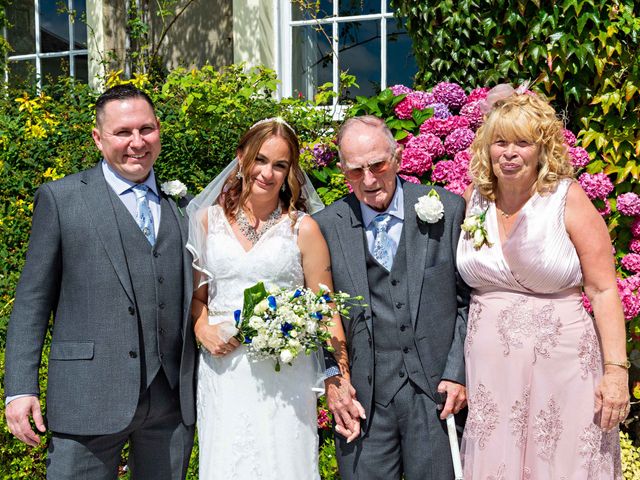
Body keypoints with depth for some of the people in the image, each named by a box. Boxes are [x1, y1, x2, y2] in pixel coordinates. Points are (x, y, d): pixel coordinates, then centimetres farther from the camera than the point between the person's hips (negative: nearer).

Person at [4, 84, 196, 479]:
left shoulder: (181, 204, 11)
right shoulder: (60, 198, 1)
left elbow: (192, 295, 12)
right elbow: (32, 299, 0)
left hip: (175, 400, 4)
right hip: (89, 401, -3)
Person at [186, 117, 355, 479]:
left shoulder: (303, 229, 0)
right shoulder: (208, 220, 7)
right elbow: (196, 294, 14)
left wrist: (341, 382, -6)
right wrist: (202, 329, -6)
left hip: (285, 377, -2)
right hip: (223, 373, 2)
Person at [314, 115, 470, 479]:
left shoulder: (447, 209, 0)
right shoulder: (327, 226, 0)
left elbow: (469, 298, 3)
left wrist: (459, 372, -2)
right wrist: (331, 379, -4)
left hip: (437, 389, 0)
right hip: (362, 395, 0)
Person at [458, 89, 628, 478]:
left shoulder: (568, 199, -7)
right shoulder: (475, 198, 4)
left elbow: (603, 290, -7)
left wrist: (617, 370, -12)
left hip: (560, 366, -3)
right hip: (489, 368, 4)